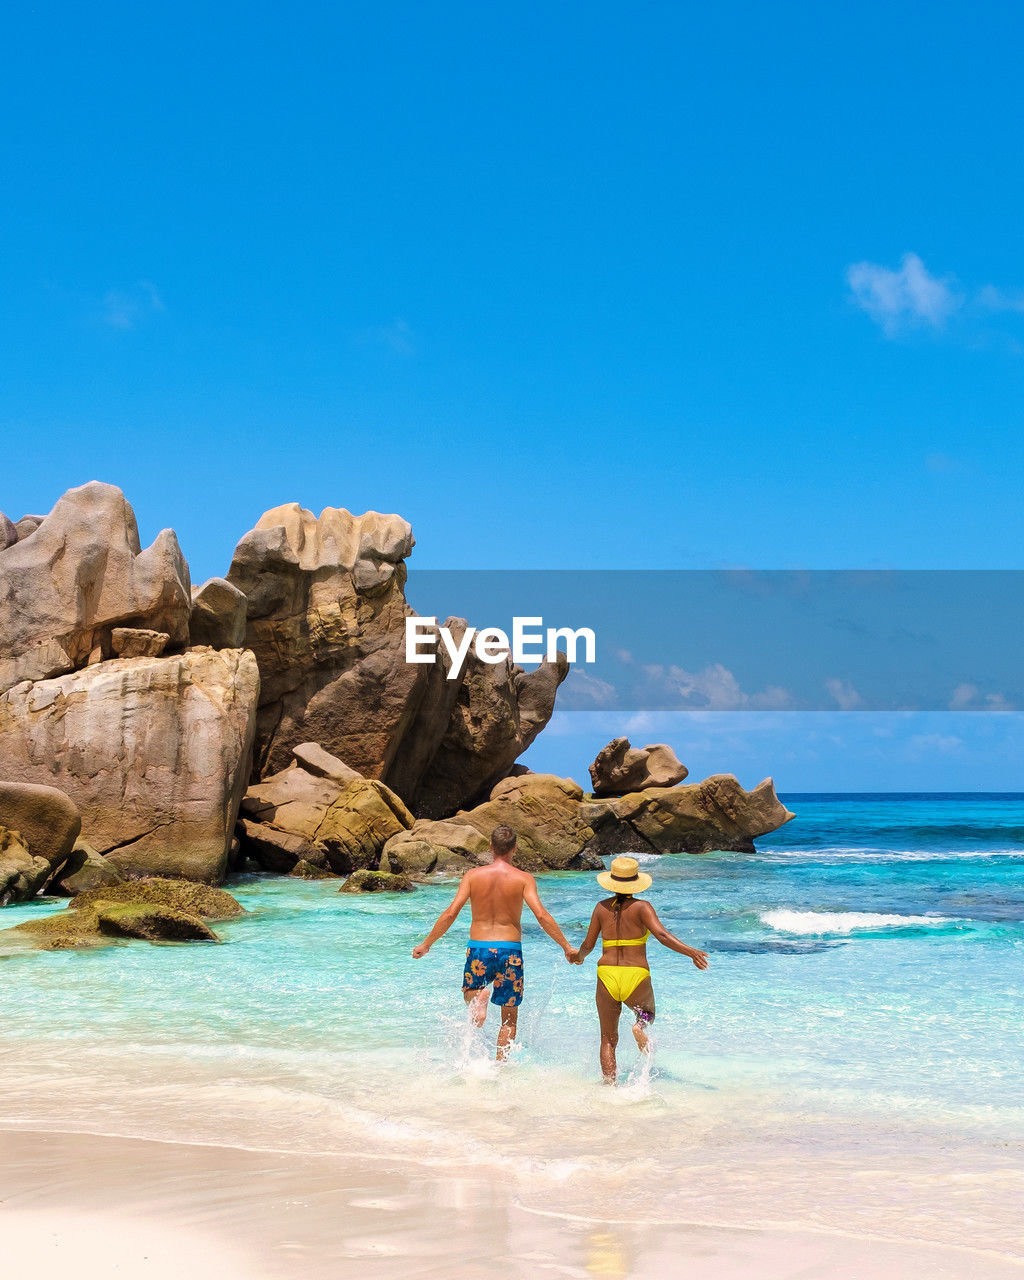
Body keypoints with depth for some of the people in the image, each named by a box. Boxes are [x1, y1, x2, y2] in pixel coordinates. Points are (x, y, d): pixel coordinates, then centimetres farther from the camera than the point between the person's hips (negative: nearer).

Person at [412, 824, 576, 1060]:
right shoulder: (523, 878, -4)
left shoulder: (473, 875, 0)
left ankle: (479, 997, -8)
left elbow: (451, 913, -4)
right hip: (510, 950, -1)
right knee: (509, 1018, 14)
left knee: (470, 992, 28)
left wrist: (426, 944, 5)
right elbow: (541, 916, -13)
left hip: (478, 950, 1)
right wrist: (566, 946, -6)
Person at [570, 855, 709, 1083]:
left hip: (607, 978, 2)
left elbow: (588, 945, 11)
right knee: (647, 1012, 30)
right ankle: (640, 1026, -6)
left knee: (608, 1039, 15)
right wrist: (691, 952, -20)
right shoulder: (641, 907, -2)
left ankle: (609, 1085, -3)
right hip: (636, 978, -2)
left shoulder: (602, 908, 7)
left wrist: (578, 956, 33)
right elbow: (661, 934, -17)